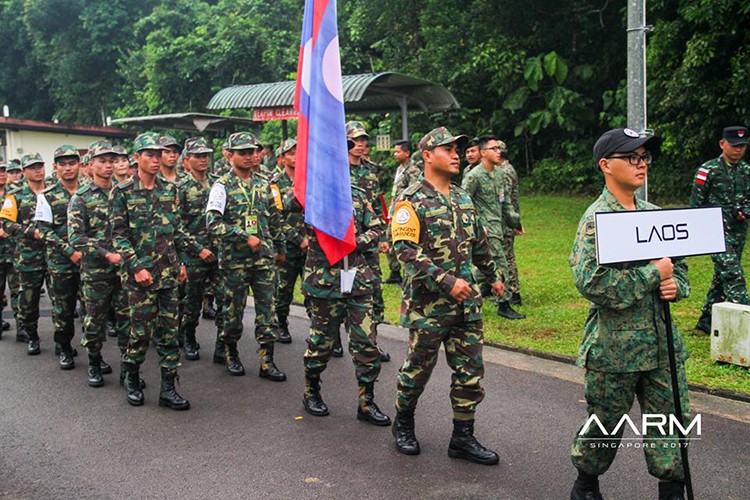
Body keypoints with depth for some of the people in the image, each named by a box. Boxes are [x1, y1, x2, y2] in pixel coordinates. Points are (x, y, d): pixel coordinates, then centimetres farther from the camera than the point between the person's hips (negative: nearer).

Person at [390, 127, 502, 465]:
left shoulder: (463, 198, 13)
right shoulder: (411, 201, -10)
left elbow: (479, 242, 25)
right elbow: (405, 250, -20)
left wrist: (493, 276, 28)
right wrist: (447, 281, -25)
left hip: (466, 302, 6)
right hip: (428, 304, -6)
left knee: (471, 369, 6)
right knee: (418, 368, 8)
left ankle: (463, 438, 17)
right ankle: (403, 423, 31)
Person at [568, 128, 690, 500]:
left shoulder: (655, 214, 10)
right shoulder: (597, 219, -12)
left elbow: (679, 265, 21)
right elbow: (591, 281, -25)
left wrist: (676, 285, -3)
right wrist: (654, 273, -18)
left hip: (662, 342, 6)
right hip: (615, 343, -6)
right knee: (604, 425, 10)